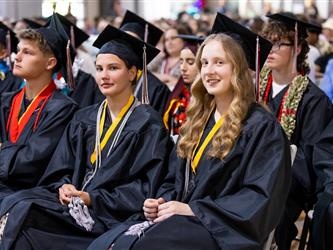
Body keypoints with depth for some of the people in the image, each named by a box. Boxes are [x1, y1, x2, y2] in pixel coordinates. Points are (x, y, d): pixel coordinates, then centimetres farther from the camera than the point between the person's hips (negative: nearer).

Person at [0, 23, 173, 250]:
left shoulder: (148, 122, -2)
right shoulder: (84, 119, 16)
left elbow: (146, 187, -8)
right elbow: (61, 167, 14)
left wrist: (93, 198, -15)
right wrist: (63, 186, -10)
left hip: (112, 213, -6)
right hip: (74, 200, 6)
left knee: (23, 214, -25)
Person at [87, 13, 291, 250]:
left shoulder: (261, 127, -4)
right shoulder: (199, 120, 19)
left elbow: (261, 198, -12)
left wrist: (193, 209, -16)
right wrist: (162, 202, 0)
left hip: (221, 231, -7)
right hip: (183, 220, 7)